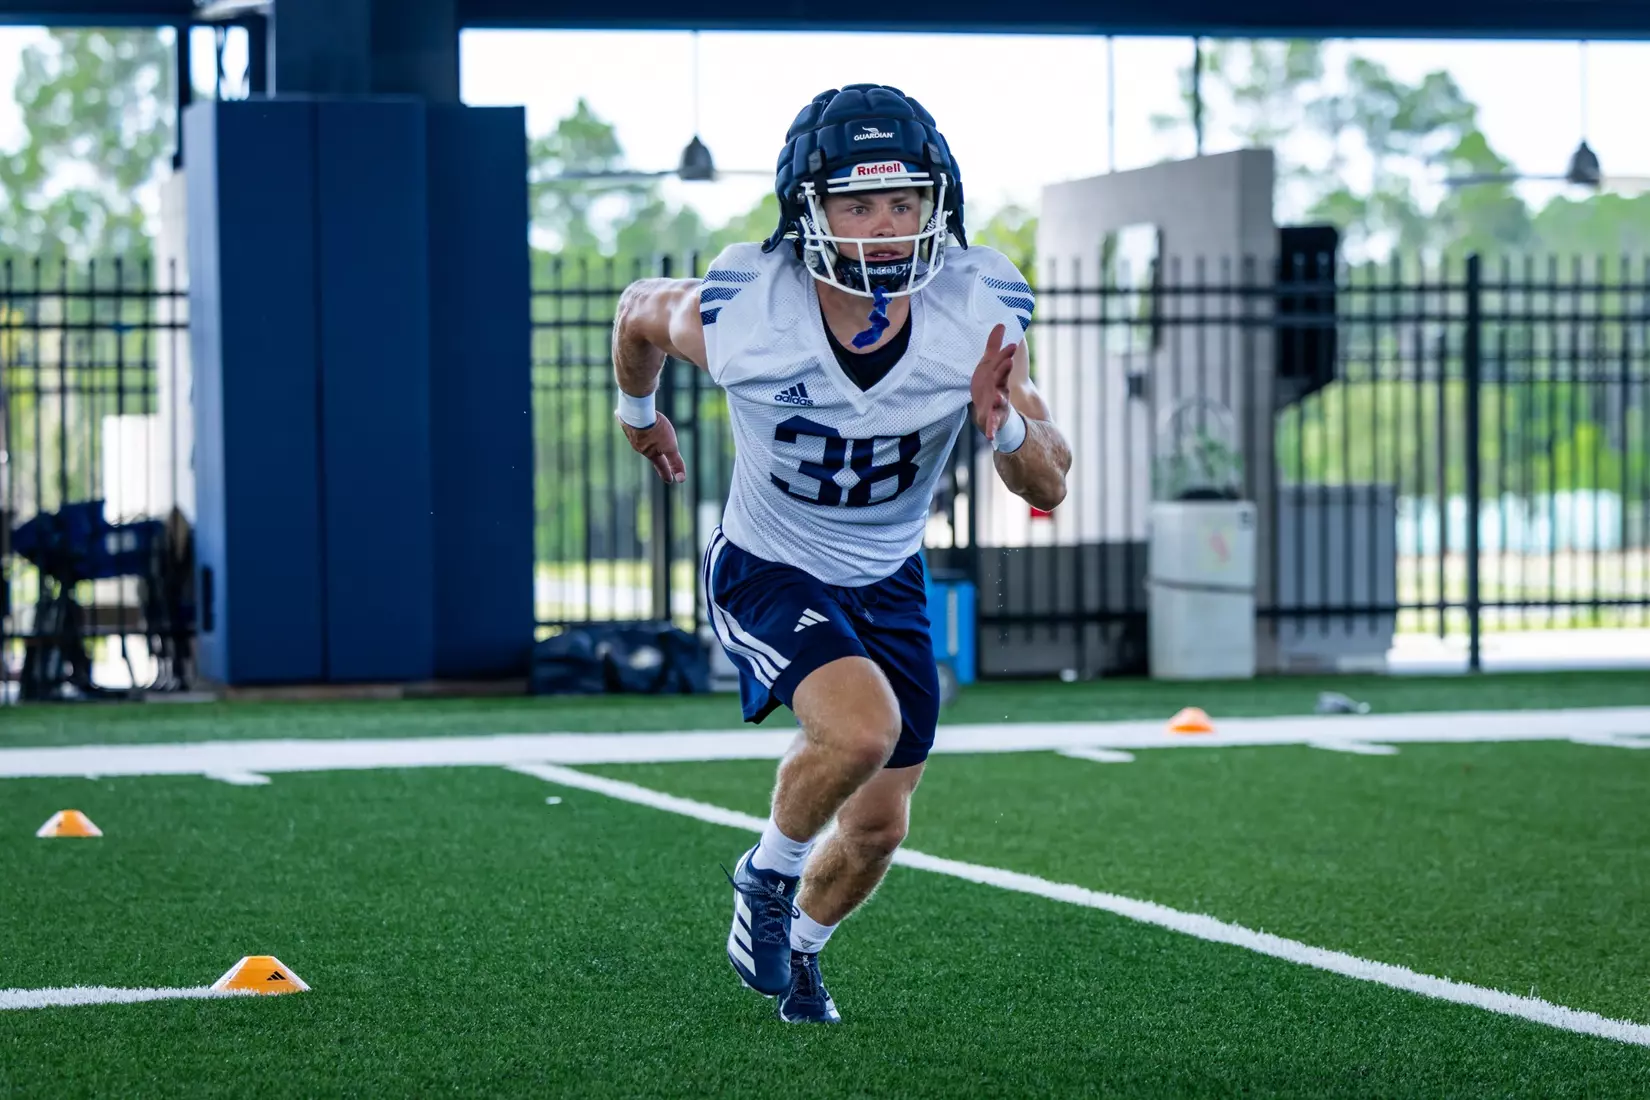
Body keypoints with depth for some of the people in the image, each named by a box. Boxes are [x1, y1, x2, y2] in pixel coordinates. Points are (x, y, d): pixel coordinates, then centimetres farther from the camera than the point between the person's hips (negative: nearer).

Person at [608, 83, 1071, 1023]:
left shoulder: (980, 316, -22)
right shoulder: (741, 316, -27)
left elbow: (1050, 488, -16)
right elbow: (640, 312, -3)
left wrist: (1008, 425, -38)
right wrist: (640, 412, 17)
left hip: (888, 583, 4)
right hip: (767, 573, -4)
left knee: (876, 832, 11)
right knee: (862, 727, -30)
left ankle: (801, 947, 44)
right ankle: (767, 875, 0)